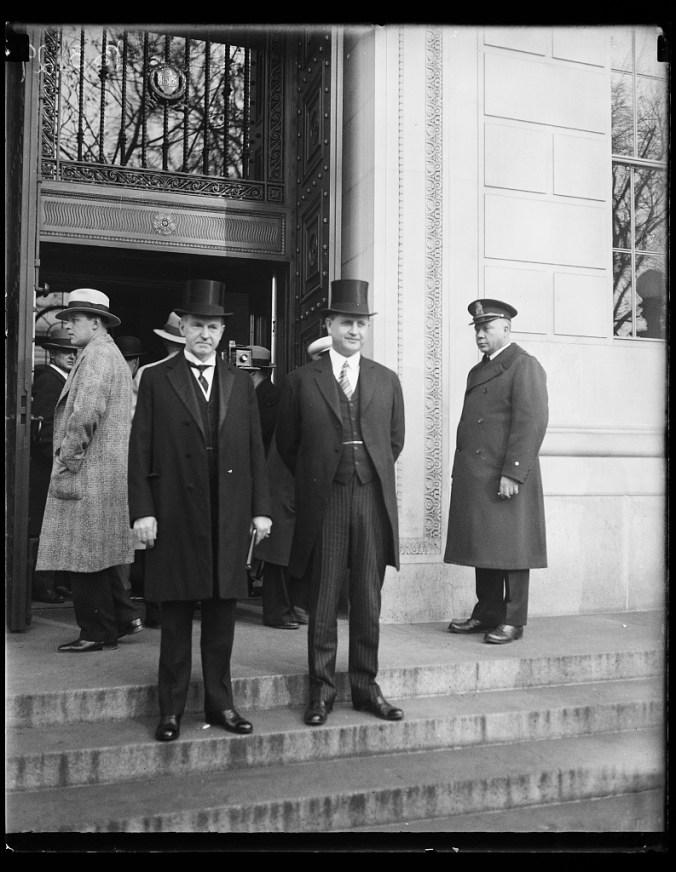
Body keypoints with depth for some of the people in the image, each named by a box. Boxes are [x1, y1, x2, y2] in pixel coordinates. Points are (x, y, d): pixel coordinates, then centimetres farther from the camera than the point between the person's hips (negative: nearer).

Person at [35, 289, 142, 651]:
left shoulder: (97, 355, -11)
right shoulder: (111, 355, 20)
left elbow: (86, 414, -22)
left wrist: (67, 461, -14)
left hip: (90, 474, -10)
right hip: (105, 475, 10)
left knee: (85, 556, -2)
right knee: (93, 556, 16)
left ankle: (98, 634, 7)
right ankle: (124, 617, 21)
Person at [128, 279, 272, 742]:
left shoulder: (240, 382, 11)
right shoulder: (156, 379, 4)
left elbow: (255, 449, 10)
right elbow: (140, 449, 0)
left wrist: (261, 508, 4)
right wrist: (142, 511, -7)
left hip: (230, 514, 2)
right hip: (175, 514, -2)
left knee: (222, 613, 9)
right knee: (176, 617, 6)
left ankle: (220, 703, 21)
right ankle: (172, 709, 18)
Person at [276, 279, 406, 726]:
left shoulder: (387, 380, 10)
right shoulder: (301, 380, 3)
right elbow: (287, 443, 9)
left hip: (374, 500, 2)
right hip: (324, 501, -2)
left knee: (368, 600, 9)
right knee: (323, 601, 4)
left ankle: (366, 686, 22)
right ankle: (322, 690, 17)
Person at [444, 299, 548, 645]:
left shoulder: (524, 366, -5)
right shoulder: (478, 371, 21)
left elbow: (532, 422, -14)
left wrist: (511, 473, -20)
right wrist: (461, 474, 15)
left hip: (506, 479, -8)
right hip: (475, 479, 8)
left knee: (510, 550, -1)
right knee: (484, 550, 12)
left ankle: (513, 621, 8)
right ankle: (487, 614, 22)